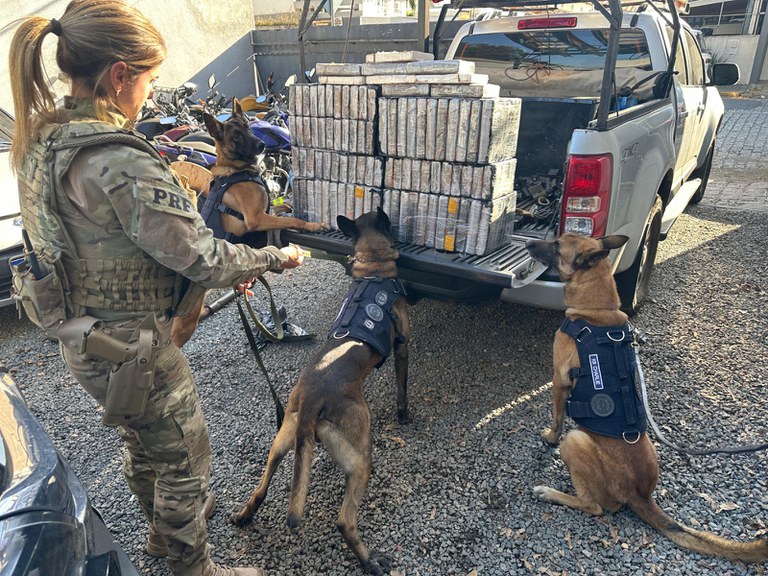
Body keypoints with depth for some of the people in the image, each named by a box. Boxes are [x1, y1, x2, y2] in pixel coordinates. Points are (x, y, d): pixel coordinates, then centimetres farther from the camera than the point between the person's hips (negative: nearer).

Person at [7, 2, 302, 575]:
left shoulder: (40, 141, 0)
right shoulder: (119, 162, -30)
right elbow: (201, 258, -25)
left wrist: (223, 268, 5)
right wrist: (275, 258, -8)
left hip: (83, 336, 9)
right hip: (131, 346, -9)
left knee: (144, 442, 30)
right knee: (185, 457, 14)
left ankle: (166, 526, 57)